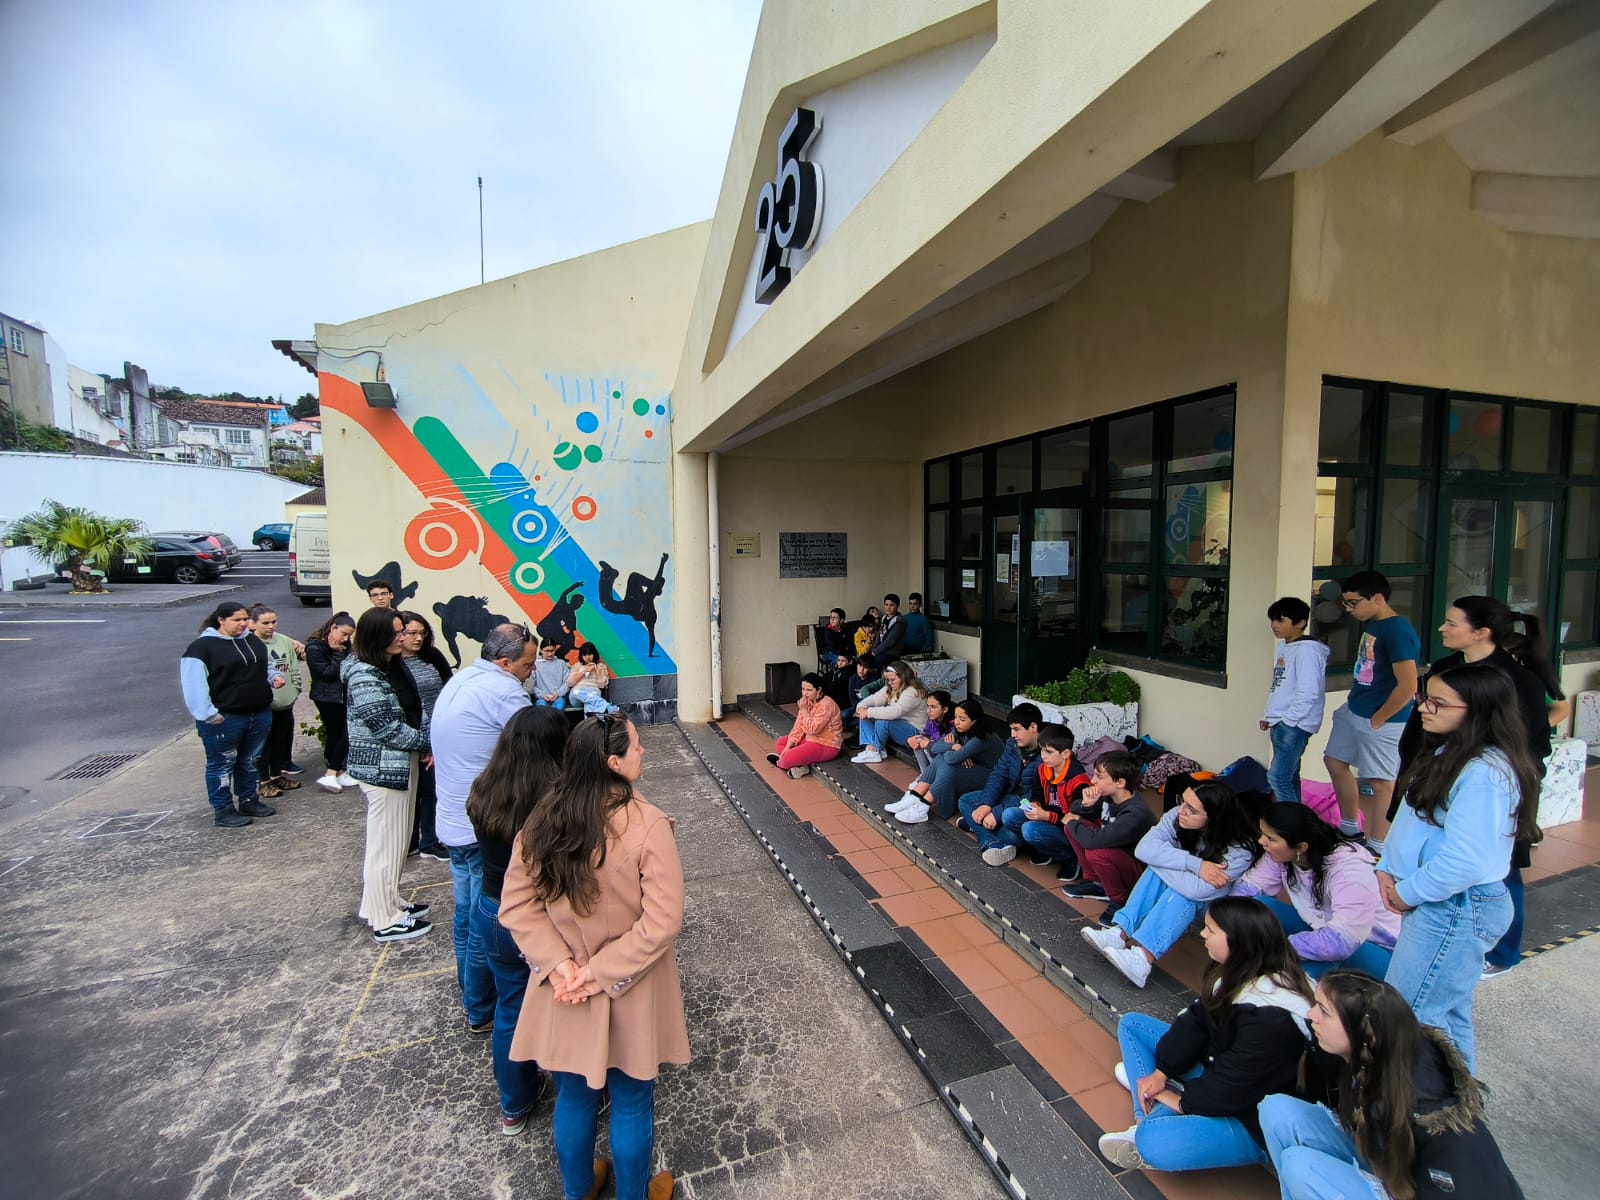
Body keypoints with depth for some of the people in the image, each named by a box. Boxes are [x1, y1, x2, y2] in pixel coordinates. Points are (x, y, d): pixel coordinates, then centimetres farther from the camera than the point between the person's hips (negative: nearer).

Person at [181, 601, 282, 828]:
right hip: (223, 719, -6)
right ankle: (222, 810, 15)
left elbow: (266, 667, 24)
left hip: (260, 714, 6)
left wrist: (275, 677, 2)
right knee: (222, 764, 5)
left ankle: (249, 801, 29)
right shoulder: (202, 647, -10)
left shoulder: (254, 641, 11)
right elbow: (194, 684, -15)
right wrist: (207, 713, -21)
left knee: (250, 761, 17)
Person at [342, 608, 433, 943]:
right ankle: (385, 921, 15)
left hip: (401, 764, 9)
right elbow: (389, 729, -20)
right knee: (385, 844, 2)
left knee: (396, 840, 19)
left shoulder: (392, 667, 9)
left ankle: (390, 902, 33)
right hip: (382, 769, -9)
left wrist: (423, 747, 2)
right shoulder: (364, 677, -19)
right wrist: (428, 742, -10)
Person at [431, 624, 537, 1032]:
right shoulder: (502, 690, -21)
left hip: (454, 821, 10)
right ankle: (483, 1012, 22)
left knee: (467, 914, 22)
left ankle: (472, 995, 39)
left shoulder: (459, 680, 8)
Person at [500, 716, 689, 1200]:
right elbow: (662, 921, -26)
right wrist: (602, 972, -15)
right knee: (632, 1103, 22)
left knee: (573, 1097, 27)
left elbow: (516, 903, -7)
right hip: (628, 997, -4)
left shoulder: (543, 820, -13)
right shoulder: (647, 825, -27)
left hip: (562, 995, 4)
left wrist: (559, 963, -10)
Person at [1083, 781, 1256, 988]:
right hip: (1169, 894, 4)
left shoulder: (1238, 850, -29)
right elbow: (1144, 849, -31)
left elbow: (1197, 890, -39)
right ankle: (1121, 933, -34)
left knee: (1185, 893, -33)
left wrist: (1160, 860, -28)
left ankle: (1143, 959, -42)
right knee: (1157, 872, -26)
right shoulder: (1178, 816, -21)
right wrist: (1195, 864, -37)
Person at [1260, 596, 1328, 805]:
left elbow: (1307, 693, -20)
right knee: (1289, 777, 15)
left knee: (1277, 777, -12)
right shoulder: (1282, 647, 13)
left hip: (1294, 725, -9)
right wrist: (1269, 715, 16)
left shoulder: (1307, 650, -15)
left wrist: (1288, 720, -16)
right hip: (1280, 723, 9)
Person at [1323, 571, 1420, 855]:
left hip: (1381, 721, -9)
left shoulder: (1398, 632, -21)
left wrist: (1377, 720, -14)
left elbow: (1407, 687, -24)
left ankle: (1377, 847, 17)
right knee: (1334, 762, 18)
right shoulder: (1370, 625, 6)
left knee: (1380, 782, 3)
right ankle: (1350, 827, 34)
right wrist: (1353, 702, 12)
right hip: (1352, 711, 9)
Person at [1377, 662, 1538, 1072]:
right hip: (1439, 904, 9)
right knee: (1448, 1013, 23)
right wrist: (1387, 869, 4)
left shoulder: (1484, 774, -23)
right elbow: (1411, 819, 13)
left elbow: (1464, 861, -25)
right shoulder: (1448, 753, 8)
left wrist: (1408, 892, -13)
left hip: (1456, 908, -9)